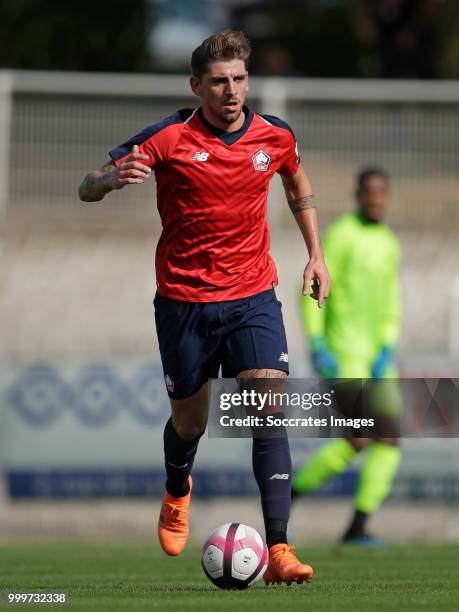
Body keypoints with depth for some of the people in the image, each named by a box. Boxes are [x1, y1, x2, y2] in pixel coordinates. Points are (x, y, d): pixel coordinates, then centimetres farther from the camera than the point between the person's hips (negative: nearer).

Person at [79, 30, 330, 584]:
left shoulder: (275, 137, 0)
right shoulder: (168, 138, -11)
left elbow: (298, 186, 23)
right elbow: (87, 189, -10)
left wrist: (315, 253, 19)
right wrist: (113, 177, -33)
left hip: (253, 297, 1)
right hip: (183, 299, -1)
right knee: (190, 421, 11)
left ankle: (278, 550, -20)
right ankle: (177, 493, 48)